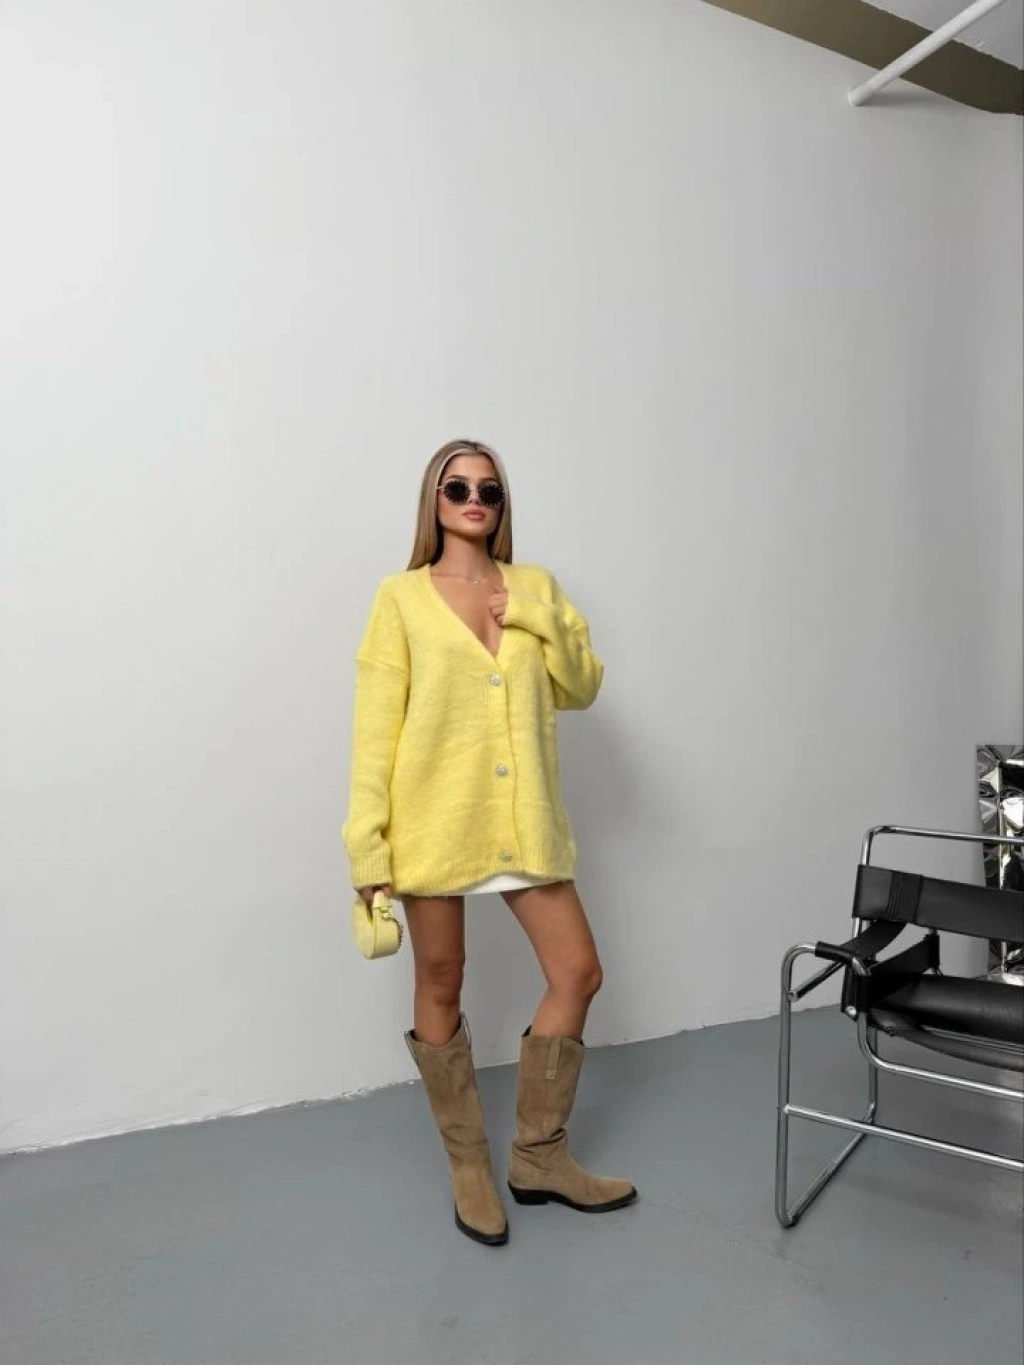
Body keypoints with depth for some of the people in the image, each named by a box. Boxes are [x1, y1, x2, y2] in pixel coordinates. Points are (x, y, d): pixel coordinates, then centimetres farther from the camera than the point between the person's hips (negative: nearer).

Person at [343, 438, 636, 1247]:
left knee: (578, 972, 6)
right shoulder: (402, 598, -2)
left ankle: (540, 1155, 27)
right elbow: (376, 725, -5)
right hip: (437, 819, -3)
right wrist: (368, 842, -11)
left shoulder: (535, 587, 9)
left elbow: (583, 689, 10)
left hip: (524, 821, 4)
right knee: (441, 989, 9)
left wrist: (547, 625, -8)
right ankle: (469, 1166, 30)